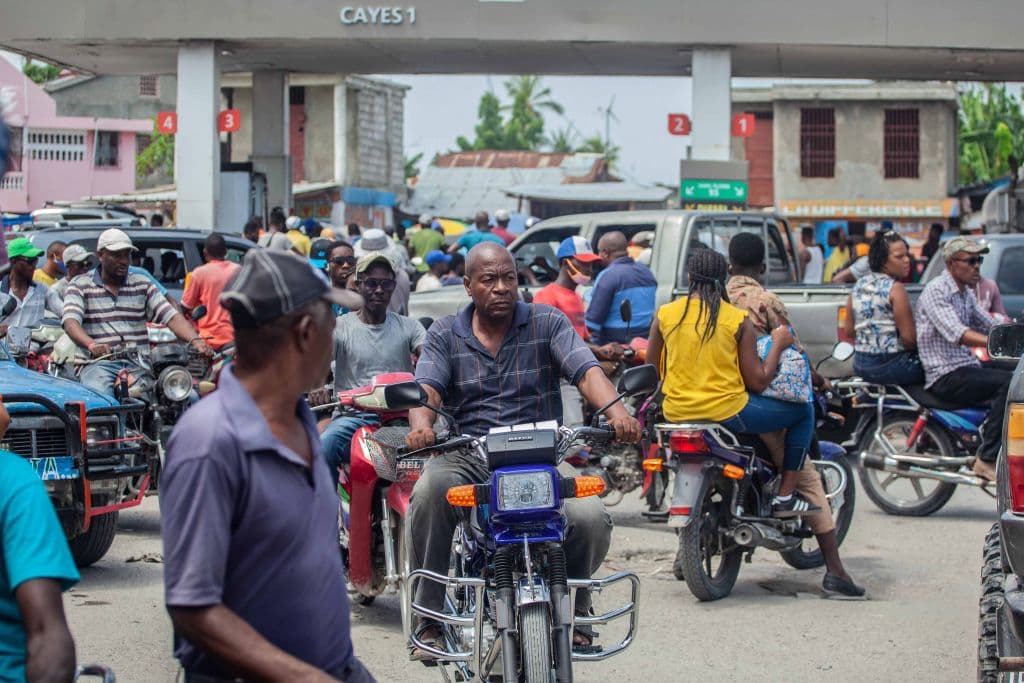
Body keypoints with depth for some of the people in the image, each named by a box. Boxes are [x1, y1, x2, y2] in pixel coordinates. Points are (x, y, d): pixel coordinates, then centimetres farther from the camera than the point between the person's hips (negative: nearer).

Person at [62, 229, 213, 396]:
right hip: (97, 363, -3)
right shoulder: (80, 286, 7)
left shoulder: (143, 285, 17)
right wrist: (91, 345, -33)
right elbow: (70, 321, -10)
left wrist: (195, 340, -15)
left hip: (138, 364, 3)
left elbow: (171, 316, 6)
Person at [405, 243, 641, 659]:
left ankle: (576, 610, 8)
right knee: (430, 490, -35)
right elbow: (427, 387, -5)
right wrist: (421, 423, -30)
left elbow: (586, 371, -5)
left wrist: (615, 410, -27)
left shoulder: (548, 323, 8)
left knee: (591, 518, -26)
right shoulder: (445, 335, 10)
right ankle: (429, 617, -23)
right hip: (467, 459, 0)